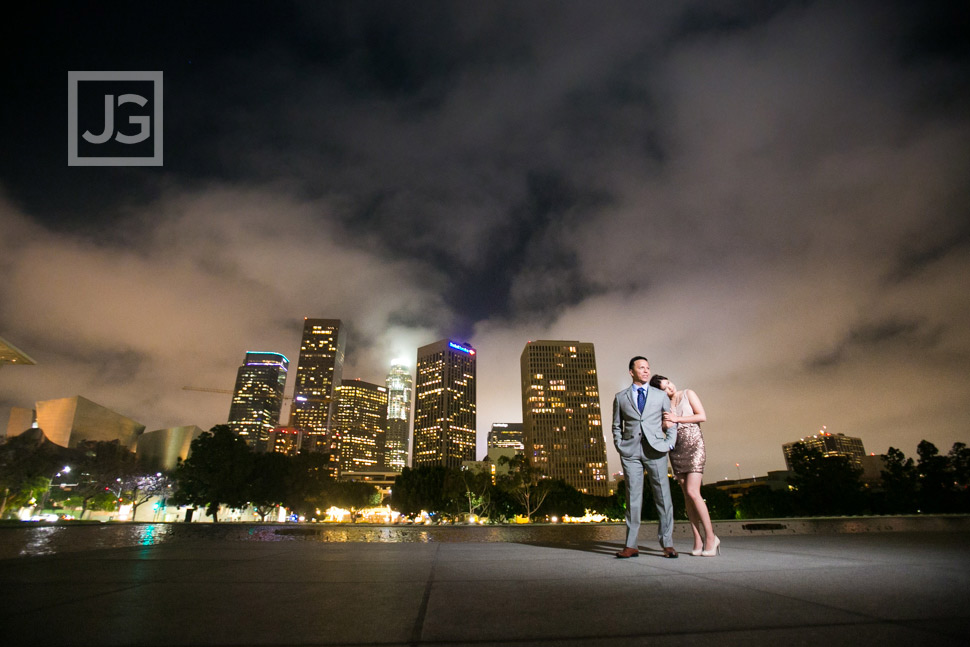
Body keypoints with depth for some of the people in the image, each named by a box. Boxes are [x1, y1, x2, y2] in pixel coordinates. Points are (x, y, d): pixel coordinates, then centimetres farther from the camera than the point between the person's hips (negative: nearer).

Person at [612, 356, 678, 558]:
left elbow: (672, 422, 14)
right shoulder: (621, 397, 12)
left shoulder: (661, 396, 12)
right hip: (630, 452, 0)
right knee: (633, 498, 2)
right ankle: (631, 546, 7)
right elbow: (617, 426, 15)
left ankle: (667, 544, 11)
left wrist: (669, 444, 1)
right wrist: (619, 446, 2)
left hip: (655, 450, 0)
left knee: (663, 497, 0)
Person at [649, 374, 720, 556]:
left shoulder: (688, 394, 3)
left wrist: (677, 419, -11)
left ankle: (710, 536, -3)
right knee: (687, 495, 1)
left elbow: (702, 416, -5)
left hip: (693, 445, -4)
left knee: (692, 492, -14)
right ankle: (698, 540, 5)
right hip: (675, 448, 4)